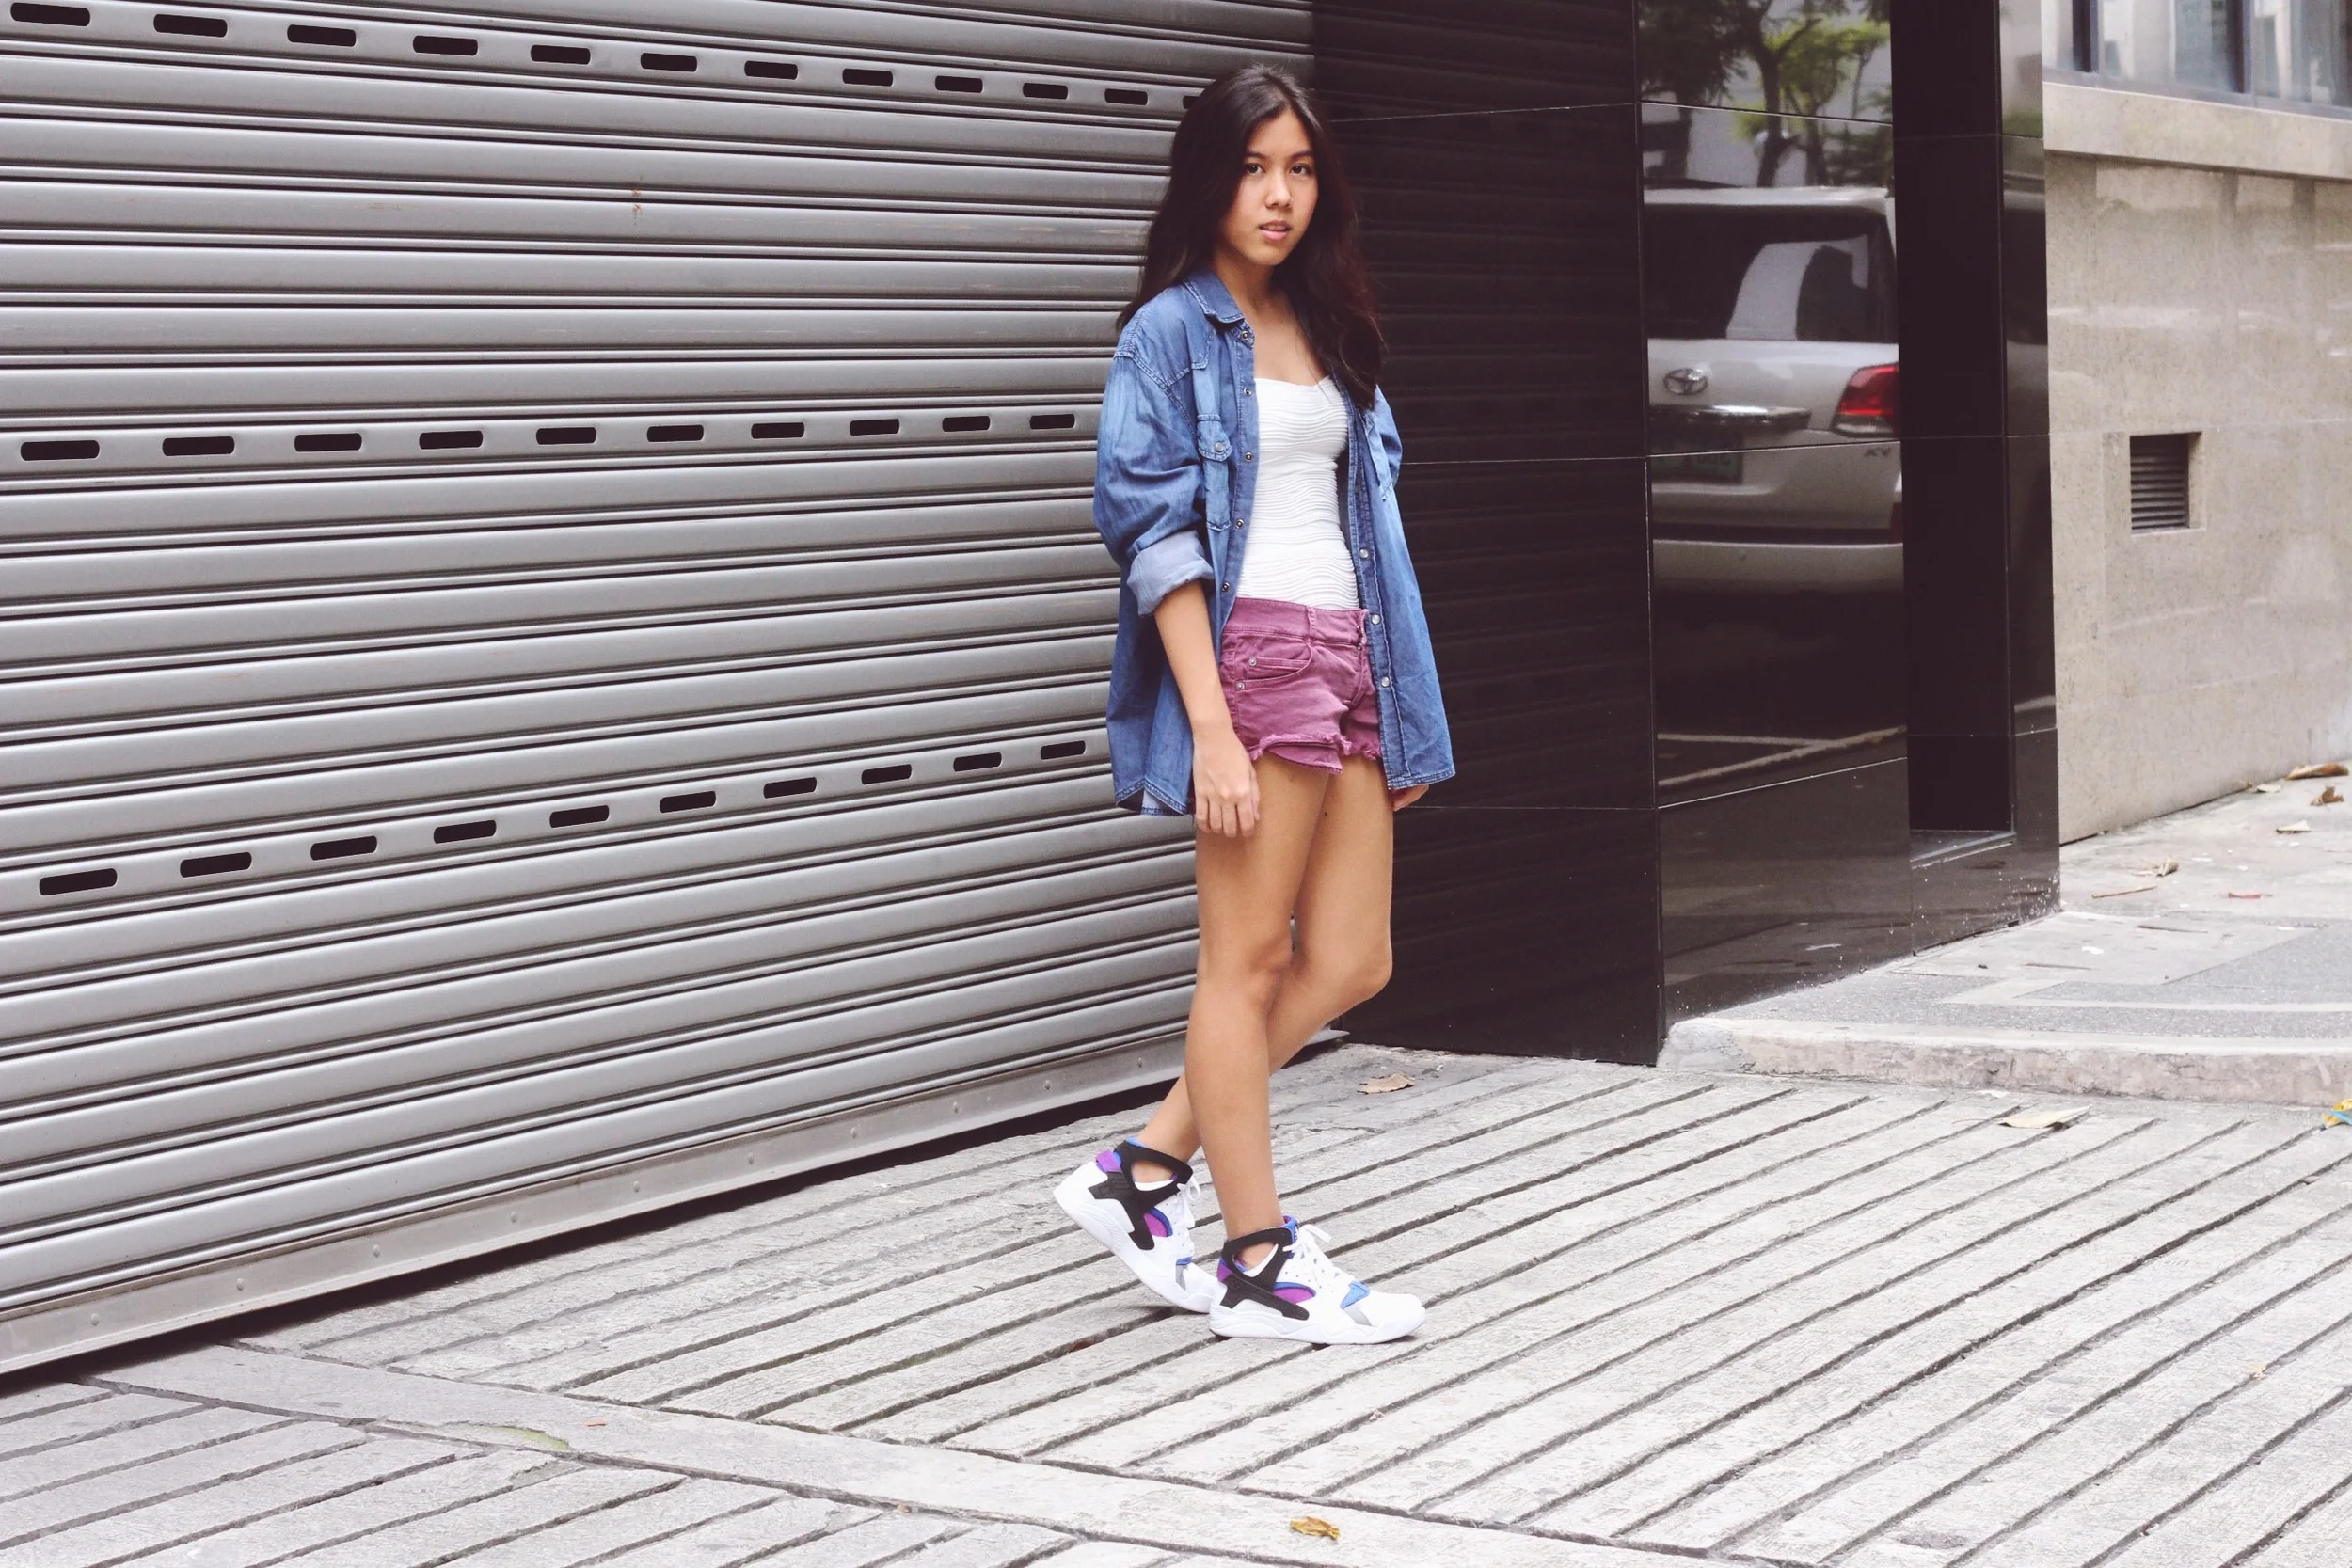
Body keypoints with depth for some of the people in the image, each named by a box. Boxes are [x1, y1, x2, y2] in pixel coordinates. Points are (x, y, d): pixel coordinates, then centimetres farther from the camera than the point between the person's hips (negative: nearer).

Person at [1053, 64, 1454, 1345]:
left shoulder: (1327, 332, 18)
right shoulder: (1171, 333, -3)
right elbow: (1154, 531, -10)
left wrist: (1404, 709, 14)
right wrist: (1213, 727, -18)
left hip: (1348, 657, 8)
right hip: (1246, 650, -8)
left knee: (1347, 965, 7)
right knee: (1248, 961, -1)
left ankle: (1144, 1171, 17)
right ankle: (1259, 1263, 6)